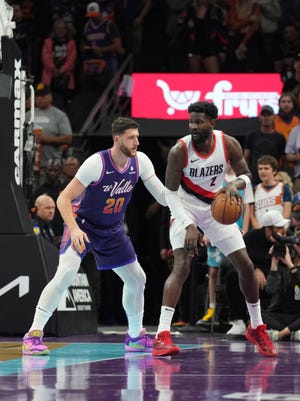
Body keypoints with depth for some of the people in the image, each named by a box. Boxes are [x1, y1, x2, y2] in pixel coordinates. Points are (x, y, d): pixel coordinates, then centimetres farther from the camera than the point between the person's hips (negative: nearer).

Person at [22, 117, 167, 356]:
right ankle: (34, 334, -24)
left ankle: (136, 336, 30)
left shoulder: (140, 162, -10)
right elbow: (64, 198, -24)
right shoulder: (96, 163, -26)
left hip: (113, 230, 6)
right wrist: (74, 228, -37)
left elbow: (163, 197, -6)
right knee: (66, 273, -26)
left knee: (137, 279, 10)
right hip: (83, 224, -6)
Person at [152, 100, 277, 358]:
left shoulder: (229, 144, -16)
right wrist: (189, 226, -28)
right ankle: (162, 336, -28)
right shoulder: (179, 151, -24)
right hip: (185, 209, -4)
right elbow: (171, 193, -18)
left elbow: (246, 175, -3)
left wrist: (235, 184, -28)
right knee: (182, 266, -22)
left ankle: (257, 329, 23)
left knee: (246, 266, 3)